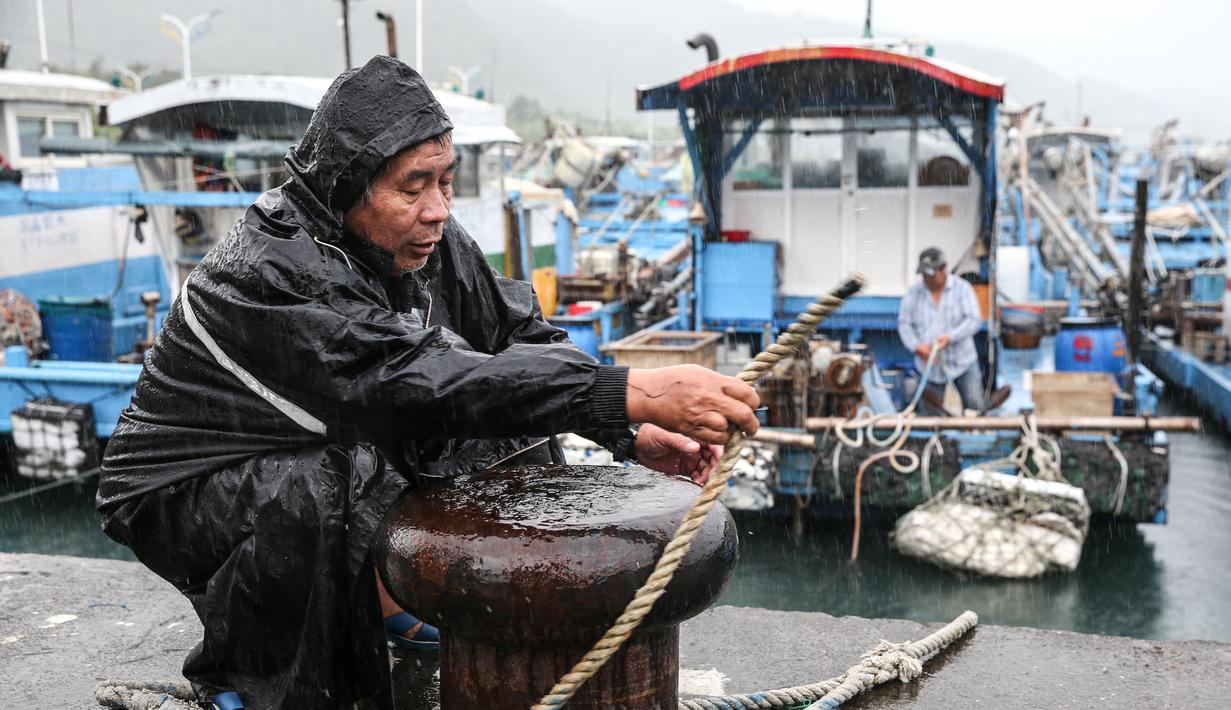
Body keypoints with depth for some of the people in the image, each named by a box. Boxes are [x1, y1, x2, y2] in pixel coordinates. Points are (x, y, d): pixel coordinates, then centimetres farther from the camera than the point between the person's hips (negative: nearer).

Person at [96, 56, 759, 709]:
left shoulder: (424, 238, -10)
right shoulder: (269, 272, -33)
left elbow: (520, 334, -9)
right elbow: (416, 383, -44)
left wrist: (633, 432, -26)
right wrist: (633, 394, -52)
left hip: (330, 461, 7)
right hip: (183, 492, -6)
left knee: (520, 425, -4)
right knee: (319, 490, -38)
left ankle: (387, 603, 11)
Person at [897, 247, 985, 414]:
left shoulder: (962, 288, -2)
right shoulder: (913, 292, 3)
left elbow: (974, 320, -9)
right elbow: (904, 323, 3)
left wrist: (950, 337, -23)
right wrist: (917, 346, -15)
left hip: (962, 361, -1)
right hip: (929, 364, 1)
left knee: (975, 408, -3)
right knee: (931, 414, 4)